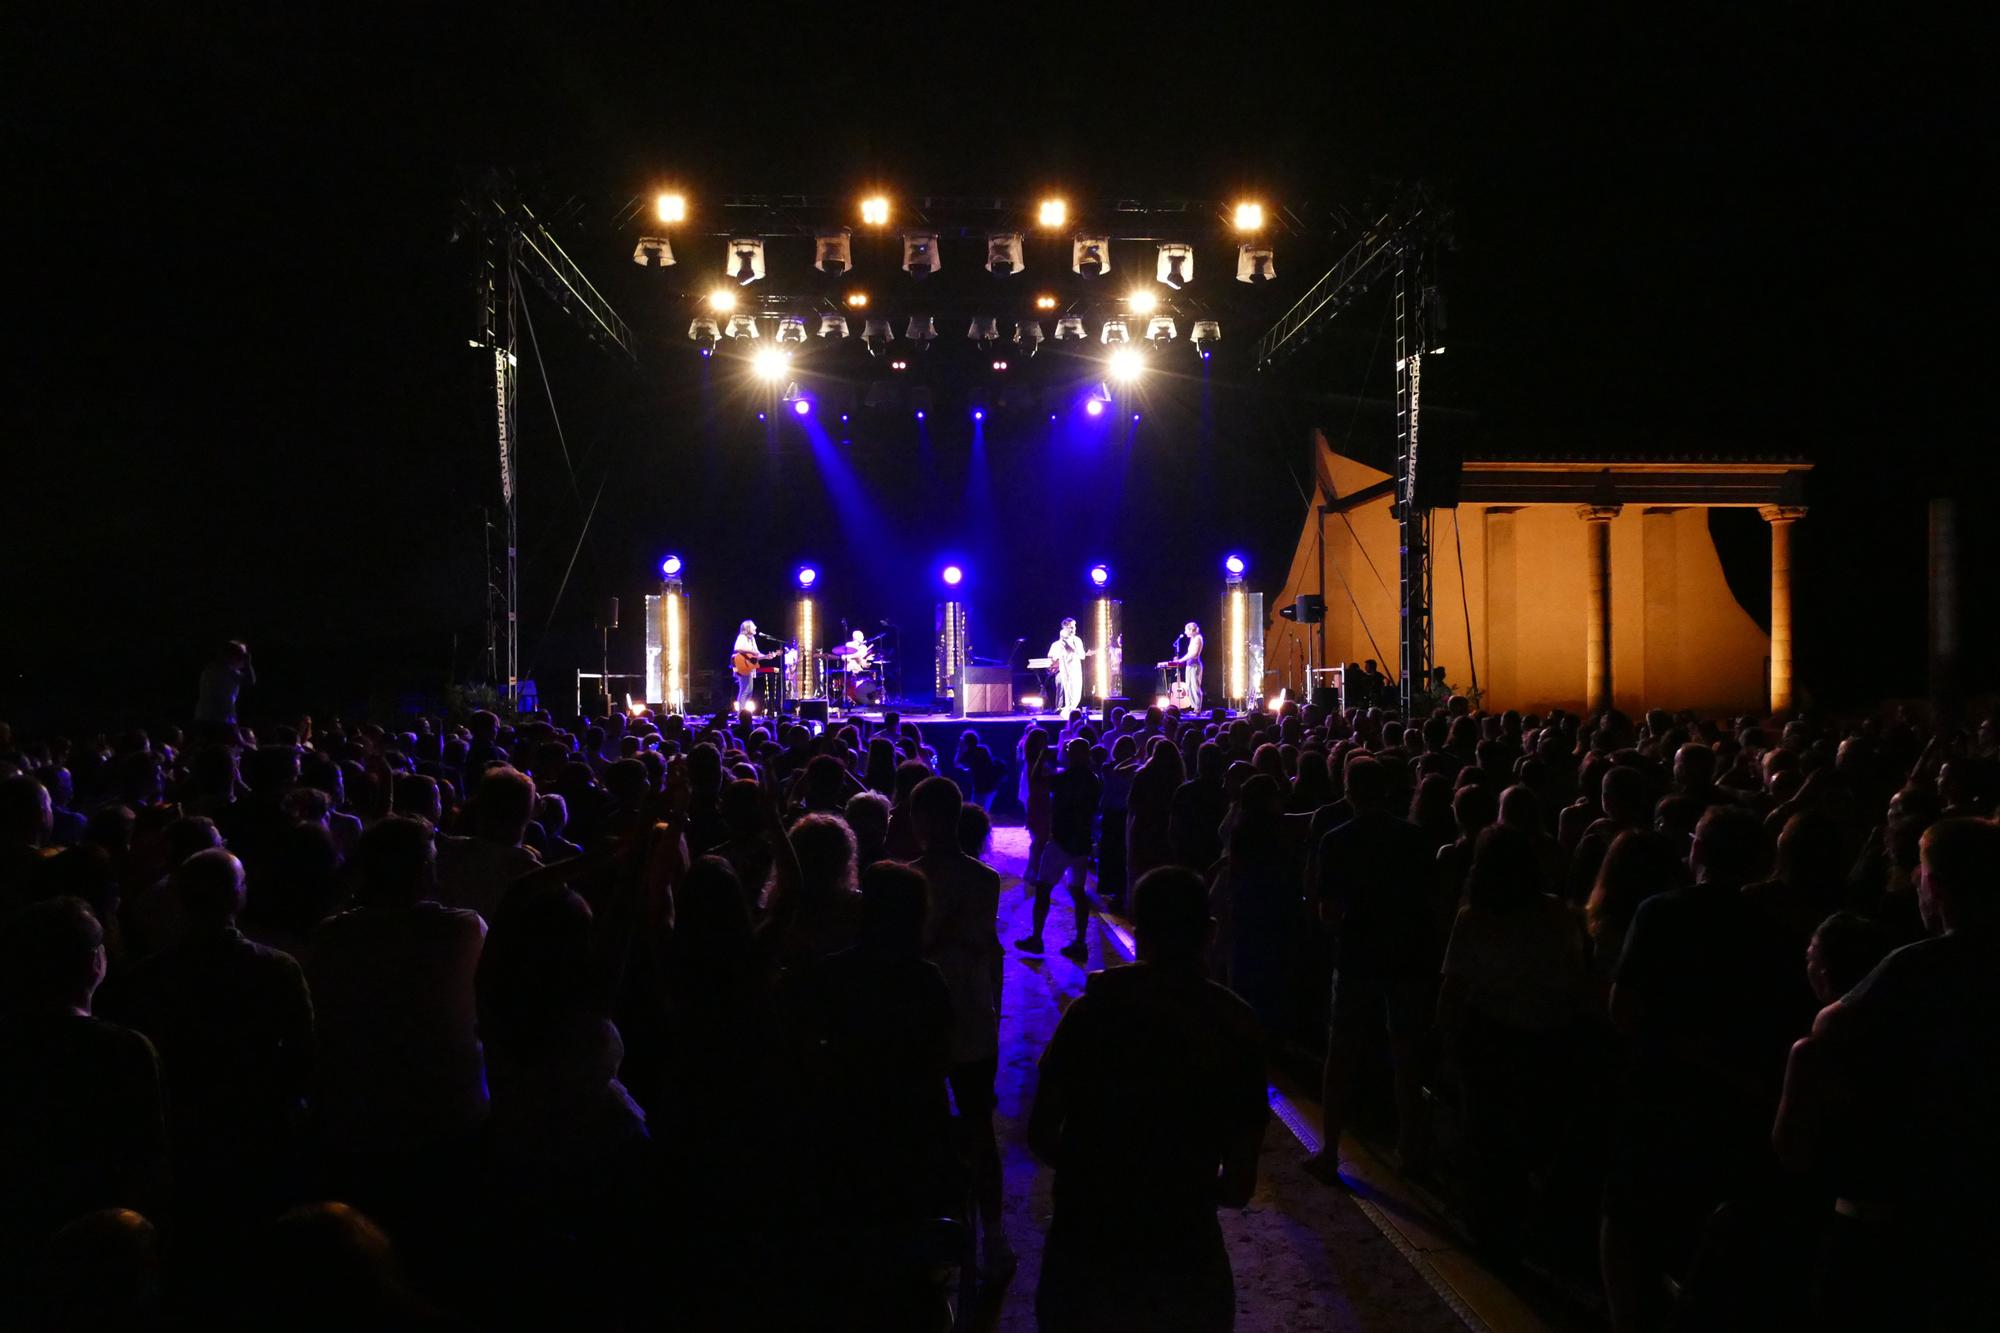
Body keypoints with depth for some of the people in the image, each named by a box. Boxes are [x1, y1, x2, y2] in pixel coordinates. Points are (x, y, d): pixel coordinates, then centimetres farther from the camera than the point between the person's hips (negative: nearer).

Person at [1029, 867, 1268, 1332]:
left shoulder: (1094, 1009, -10)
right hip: (1182, 1254, 0)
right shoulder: (1237, 1027, -10)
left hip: (1086, 1239, 0)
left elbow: (1041, 1135, -5)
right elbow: (1239, 1186, -6)